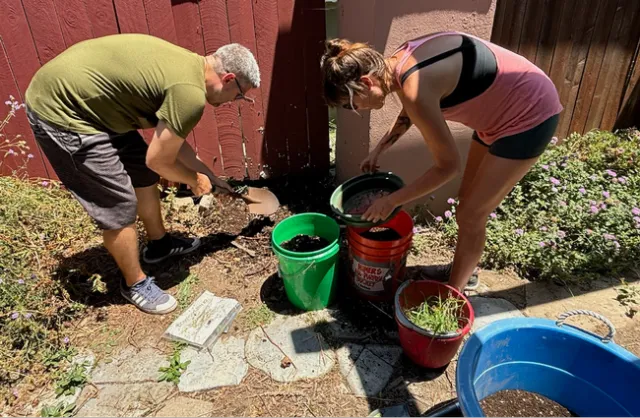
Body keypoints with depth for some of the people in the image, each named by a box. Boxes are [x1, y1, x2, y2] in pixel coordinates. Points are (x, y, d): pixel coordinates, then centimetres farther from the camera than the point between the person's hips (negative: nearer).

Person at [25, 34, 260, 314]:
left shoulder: (187, 66, 6)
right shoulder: (191, 94, -25)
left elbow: (171, 140, 15)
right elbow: (158, 160, -16)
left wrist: (210, 178, 21)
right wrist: (195, 180, 3)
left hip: (76, 95, 10)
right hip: (60, 113, -10)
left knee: (143, 173, 18)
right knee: (120, 206, -3)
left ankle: (159, 244, 39)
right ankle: (135, 284, 20)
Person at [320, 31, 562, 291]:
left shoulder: (415, 87, -31)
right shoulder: (401, 62, -4)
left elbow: (448, 166, -22)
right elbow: (410, 112, 18)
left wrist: (392, 200, -14)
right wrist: (379, 149, 15)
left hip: (529, 116, -9)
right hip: (503, 111, 9)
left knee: (470, 215, 0)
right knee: (468, 200, 18)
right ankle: (463, 270, 40)